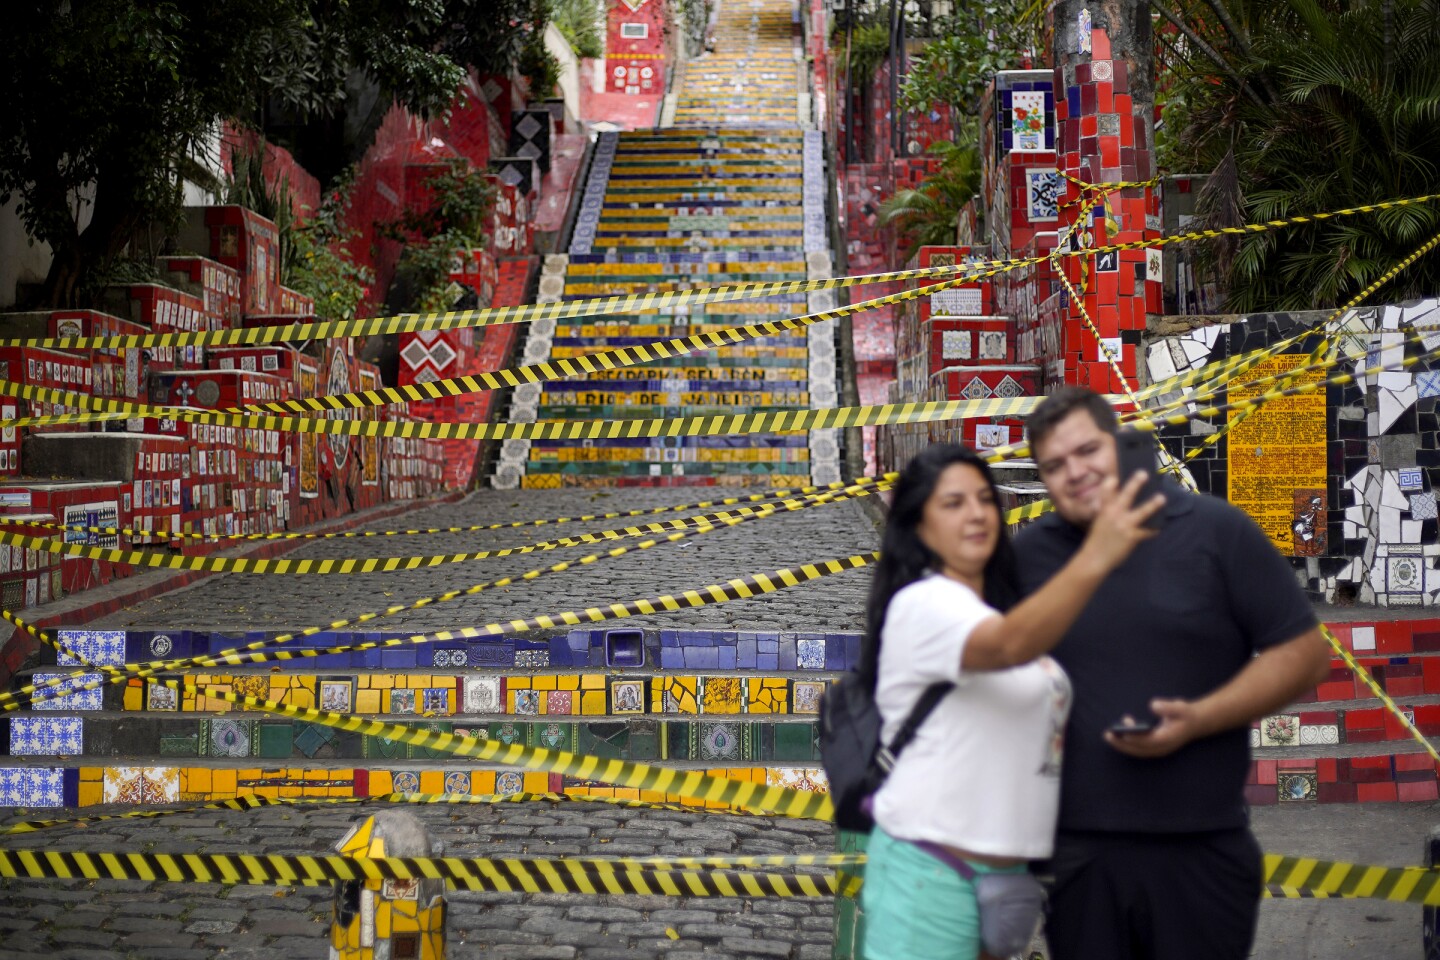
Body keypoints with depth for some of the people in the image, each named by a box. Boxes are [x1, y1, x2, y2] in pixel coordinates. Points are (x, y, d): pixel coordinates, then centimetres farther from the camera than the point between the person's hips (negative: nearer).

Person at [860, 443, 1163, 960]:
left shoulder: (1001, 610, 17)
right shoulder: (923, 605, -12)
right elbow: (1010, 646, -33)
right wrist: (1095, 558, -45)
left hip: (1003, 871, 9)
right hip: (930, 874, -9)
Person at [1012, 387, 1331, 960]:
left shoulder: (1215, 530, -2)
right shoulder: (1029, 553, 6)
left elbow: (1304, 653, -1)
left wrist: (1198, 719, -14)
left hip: (1201, 851, -2)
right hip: (1077, 852, 2)